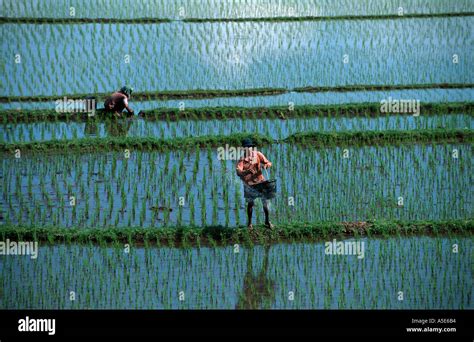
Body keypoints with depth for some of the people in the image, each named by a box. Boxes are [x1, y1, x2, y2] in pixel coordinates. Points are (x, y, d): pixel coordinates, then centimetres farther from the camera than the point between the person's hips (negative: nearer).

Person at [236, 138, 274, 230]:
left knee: (265, 201, 2)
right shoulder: (242, 159, -10)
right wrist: (247, 171, -40)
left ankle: (267, 221, 20)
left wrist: (267, 165, -24)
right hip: (249, 184, -2)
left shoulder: (258, 155, -2)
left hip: (260, 181, 2)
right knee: (250, 203, 3)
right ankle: (249, 223, 20)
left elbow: (268, 163, 0)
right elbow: (238, 172, -22)